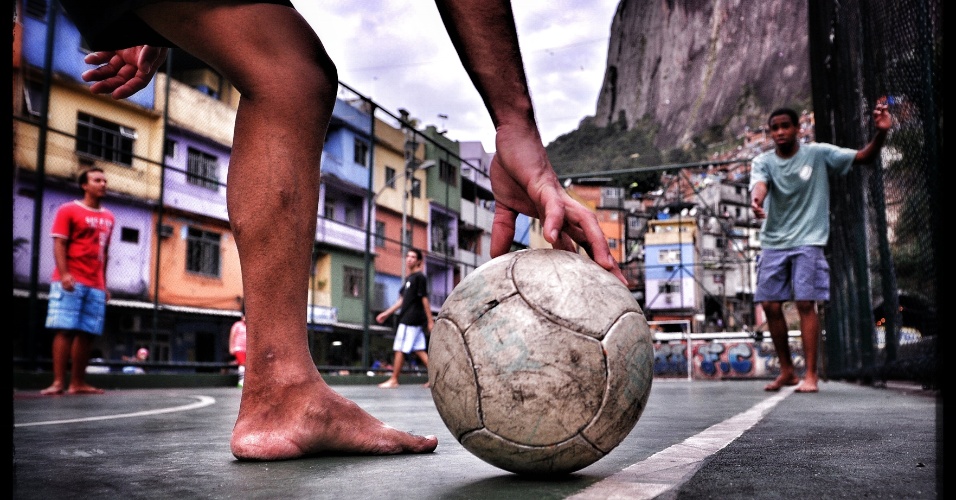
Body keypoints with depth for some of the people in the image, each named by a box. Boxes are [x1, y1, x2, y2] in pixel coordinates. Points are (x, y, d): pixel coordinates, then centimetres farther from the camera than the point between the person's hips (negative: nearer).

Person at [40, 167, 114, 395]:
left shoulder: (109, 217, 18)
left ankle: (78, 383, 7)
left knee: (87, 333, 2)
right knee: (65, 330, -9)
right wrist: (64, 274, -19)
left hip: (96, 286, 5)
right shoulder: (68, 210, 2)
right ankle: (58, 382, -9)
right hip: (70, 282, -5)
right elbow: (59, 244, -6)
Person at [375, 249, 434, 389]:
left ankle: (393, 380, 2)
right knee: (419, 350, 8)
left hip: (410, 320, -9)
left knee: (399, 349, -4)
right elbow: (402, 300, 21)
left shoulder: (419, 277, -9)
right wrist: (387, 313, 20)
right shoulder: (409, 278, 18)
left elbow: (424, 299, -13)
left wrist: (430, 320, -15)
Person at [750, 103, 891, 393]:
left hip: (807, 241, -3)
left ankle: (811, 376, -4)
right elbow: (759, 184, -18)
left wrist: (881, 132, -24)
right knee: (770, 306, 1)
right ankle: (787, 370, 18)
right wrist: (756, 200, -42)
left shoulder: (818, 154, 0)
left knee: (805, 304, -11)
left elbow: (864, 157, -4)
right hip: (773, 243, 3)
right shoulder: (763, 162, 3)